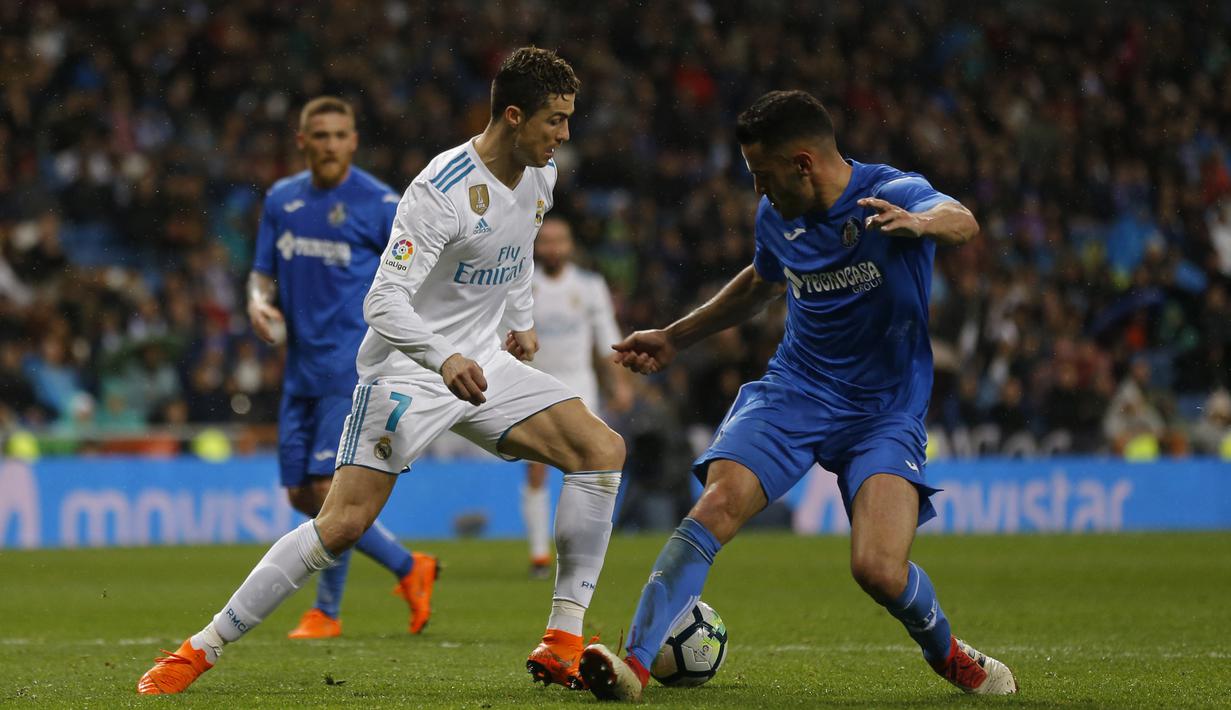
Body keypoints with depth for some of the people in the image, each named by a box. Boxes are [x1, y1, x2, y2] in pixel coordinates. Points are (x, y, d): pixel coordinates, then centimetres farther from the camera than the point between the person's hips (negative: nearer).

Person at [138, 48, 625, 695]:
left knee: (603, 450, -10)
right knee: (342, 525, -17)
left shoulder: (541, 176, 4)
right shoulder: (441, 190, -22)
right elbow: (384, 303, -28)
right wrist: (445, 359, -41)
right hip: (405, 369, -7)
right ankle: (201, 649, -5)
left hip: (482, 363, 7)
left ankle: (561, 647, -7)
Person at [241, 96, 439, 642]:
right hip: (301, 368, 7)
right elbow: (264, 270, 18)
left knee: (329, 487, -13)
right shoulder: (281, 199, 10)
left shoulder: (379, 204, -6)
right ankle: (407, 568, 21)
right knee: (301, 494, 6)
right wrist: (259, 302, -5)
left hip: (353, 367, -7)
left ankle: (327, 611, 5)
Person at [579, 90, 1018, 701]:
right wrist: (673, 338, 27)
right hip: (793, 390, 4)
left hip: (885, 413, -4)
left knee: (879, 570, -21)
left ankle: (949, 655, 12)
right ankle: (635, 663, -28)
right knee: (719, 503, -24)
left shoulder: (893, 194, -14)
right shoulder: (776, 215, 3)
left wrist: (922, 222, -62)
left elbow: (960, 222, -38)